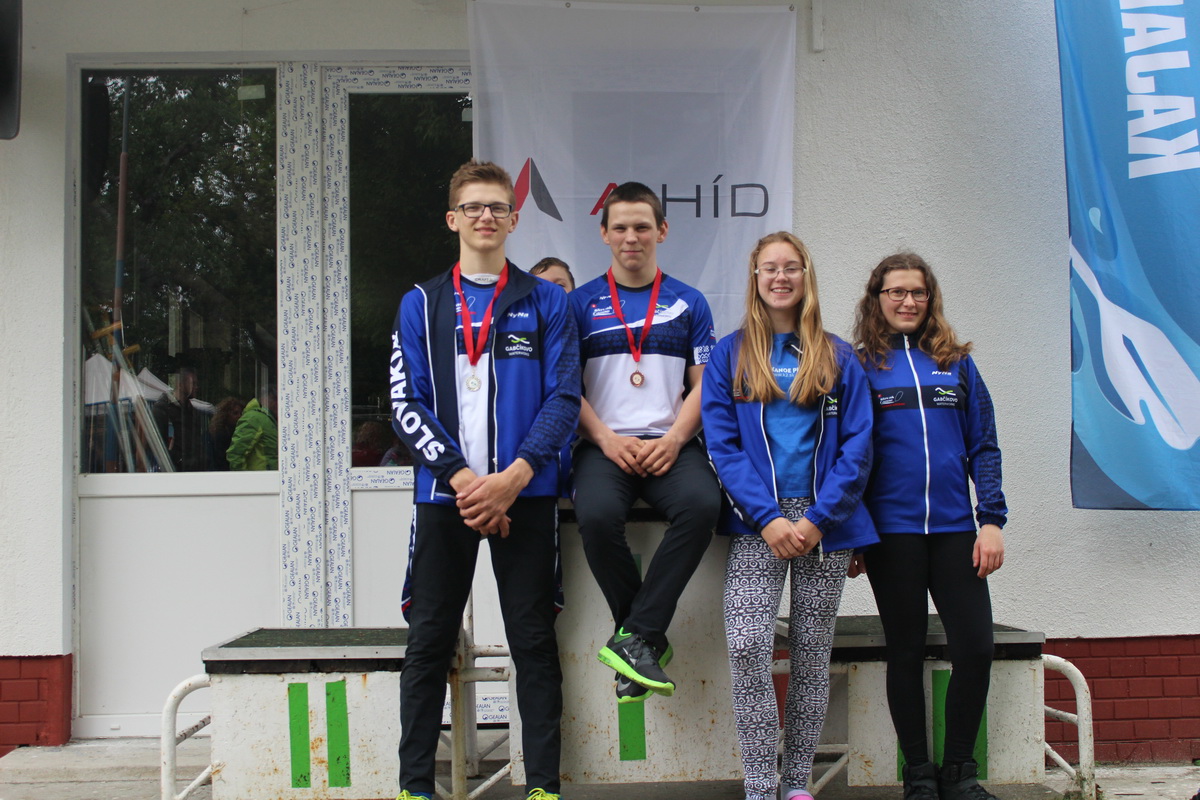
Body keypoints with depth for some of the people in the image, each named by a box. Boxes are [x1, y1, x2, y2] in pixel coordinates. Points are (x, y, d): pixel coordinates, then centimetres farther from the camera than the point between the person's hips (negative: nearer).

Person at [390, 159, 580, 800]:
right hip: (443, 495, 1)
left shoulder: (546, 302, 8)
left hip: (525, 494, -1)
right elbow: (405, 404, 1)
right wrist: (462, 479, -11)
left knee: (534, 641, 3)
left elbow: (564, 398, -1)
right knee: (429, 643, 4)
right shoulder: (421, 304, 9)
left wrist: (512, 477, -14)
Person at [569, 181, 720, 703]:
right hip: (604, 444, -1)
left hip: (670, 444, 1)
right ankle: (647, 640, -14)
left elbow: (704, 384, 10)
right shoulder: (581, 303, 12)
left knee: (701, 503, -33)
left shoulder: (688, 303, 14)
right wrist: (607, 440, -9)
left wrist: (673, 439, -8)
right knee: (597, 514, -34)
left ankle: (634, 637, -24)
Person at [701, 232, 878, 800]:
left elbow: (856, 448, 2)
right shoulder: (730, 354, 7)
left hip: (825, 523, 1)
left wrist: (817, 519, -10)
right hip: (756, 523, -1)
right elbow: (722, 444, -1)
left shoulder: (838, 358, 9)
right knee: (746, 647, -15)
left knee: (812, 652, 4)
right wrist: (768, 518, -12)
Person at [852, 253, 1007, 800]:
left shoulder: (956, 362, 10)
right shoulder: (859, 366, 3)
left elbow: (983, 447, 9)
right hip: (891, 533, -2)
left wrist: (992, 520, -1)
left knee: (975, 649, -3)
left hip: (954, 529, 2)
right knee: (906, 652, 6)